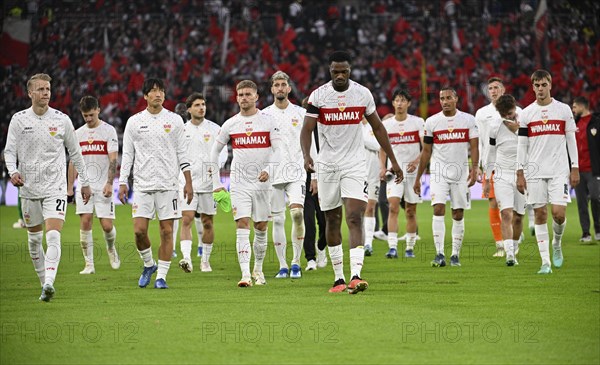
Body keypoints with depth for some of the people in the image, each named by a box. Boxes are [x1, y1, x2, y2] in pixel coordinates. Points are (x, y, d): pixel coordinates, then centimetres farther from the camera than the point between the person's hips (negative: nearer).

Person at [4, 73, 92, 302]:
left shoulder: (62, 120, 1)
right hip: (29, 188, 2)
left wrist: (84, 183, 12)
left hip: (55, 188, -2)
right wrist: (13, 172, -18)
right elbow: (9, 151, 2)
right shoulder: (19, 120, 1)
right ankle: (45, 284, 23)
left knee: (53, 236, -18)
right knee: (34, 240, 9)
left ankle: (49, 284, -28)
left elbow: (75, 153, 10)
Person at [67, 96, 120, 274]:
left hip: (103, 187, -3)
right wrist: (69, 187, 10)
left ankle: (111, 248, 28)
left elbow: (113, 160, -8)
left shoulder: (109, 131, -2)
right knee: (85, 222, -9)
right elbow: (73, 161, 15)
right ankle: (89, 264, -3)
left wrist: (109, 183, -18)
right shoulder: (78, 134, 10)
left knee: (107, 225, -6)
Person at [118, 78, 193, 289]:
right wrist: (122, 183, 2)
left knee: (166, 231, -3)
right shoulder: (134, 122, 6)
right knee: (139, 230, -7)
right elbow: (127, 154, 9)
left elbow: (182, 153, 7)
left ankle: (161, 276, 4)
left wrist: (188, 183, 2)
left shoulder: (174, 120, 5)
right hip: (142, 184, 0)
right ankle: (148, 265, 19)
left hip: (168, 184, 0)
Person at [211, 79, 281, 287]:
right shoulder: (230, 124, 5)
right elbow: (216, 148, 16)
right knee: (242, 225, -12)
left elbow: (278, 149, -4)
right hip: (239, 182, 0)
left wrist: (269, 169, -20)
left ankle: (258, 269, 26)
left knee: (261, 227, 7)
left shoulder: (268, 120, 0)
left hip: (262, 182, 0)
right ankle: (245, 274, -19)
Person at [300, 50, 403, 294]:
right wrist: (306, 156, -27)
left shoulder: (362, 94, 0)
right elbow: (307, 130, -8)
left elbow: (377, 128, 11)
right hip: (327, 165, 1)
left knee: (355, 218, -15)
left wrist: (393, 161, 11)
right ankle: (339, 278, 17)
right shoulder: (318, 95, -4)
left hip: (354, 165, -1)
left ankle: (355, 276, -24)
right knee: (332, 221, 7)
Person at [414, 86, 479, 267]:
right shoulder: (432, 122, 4)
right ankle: (439, 254, -16)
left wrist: (474, 169, -15)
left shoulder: (468, 120, 2)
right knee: (438, 209, -14)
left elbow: (474, 147, 0)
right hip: (439, 171, 0)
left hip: (460, 172, 1)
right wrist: (418, 178, 9)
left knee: (458, 214, 4)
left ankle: (455, 254, 12)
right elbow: (426, 151, 9)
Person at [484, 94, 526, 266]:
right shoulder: (495, 127, -5)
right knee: (506, 214, -16)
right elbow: (490, 153, 8)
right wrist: (487, 180, 10)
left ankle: (513, 250, 24)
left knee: (518, 217, 5)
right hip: (502, 175, -1)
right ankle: (509, 254, -24)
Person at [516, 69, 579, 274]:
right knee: (540, 215, -1)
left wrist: (575, 168, 1)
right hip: (535, 172, 1)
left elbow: (571, 140, 7)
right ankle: (545, 262, 3)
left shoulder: (564, 110, 4)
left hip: (559, 171, -1)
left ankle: (556, 244, 21)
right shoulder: (526, 113, 5)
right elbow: (522, 145, 5)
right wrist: (520, 174, 0)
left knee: (559, 213, -10)